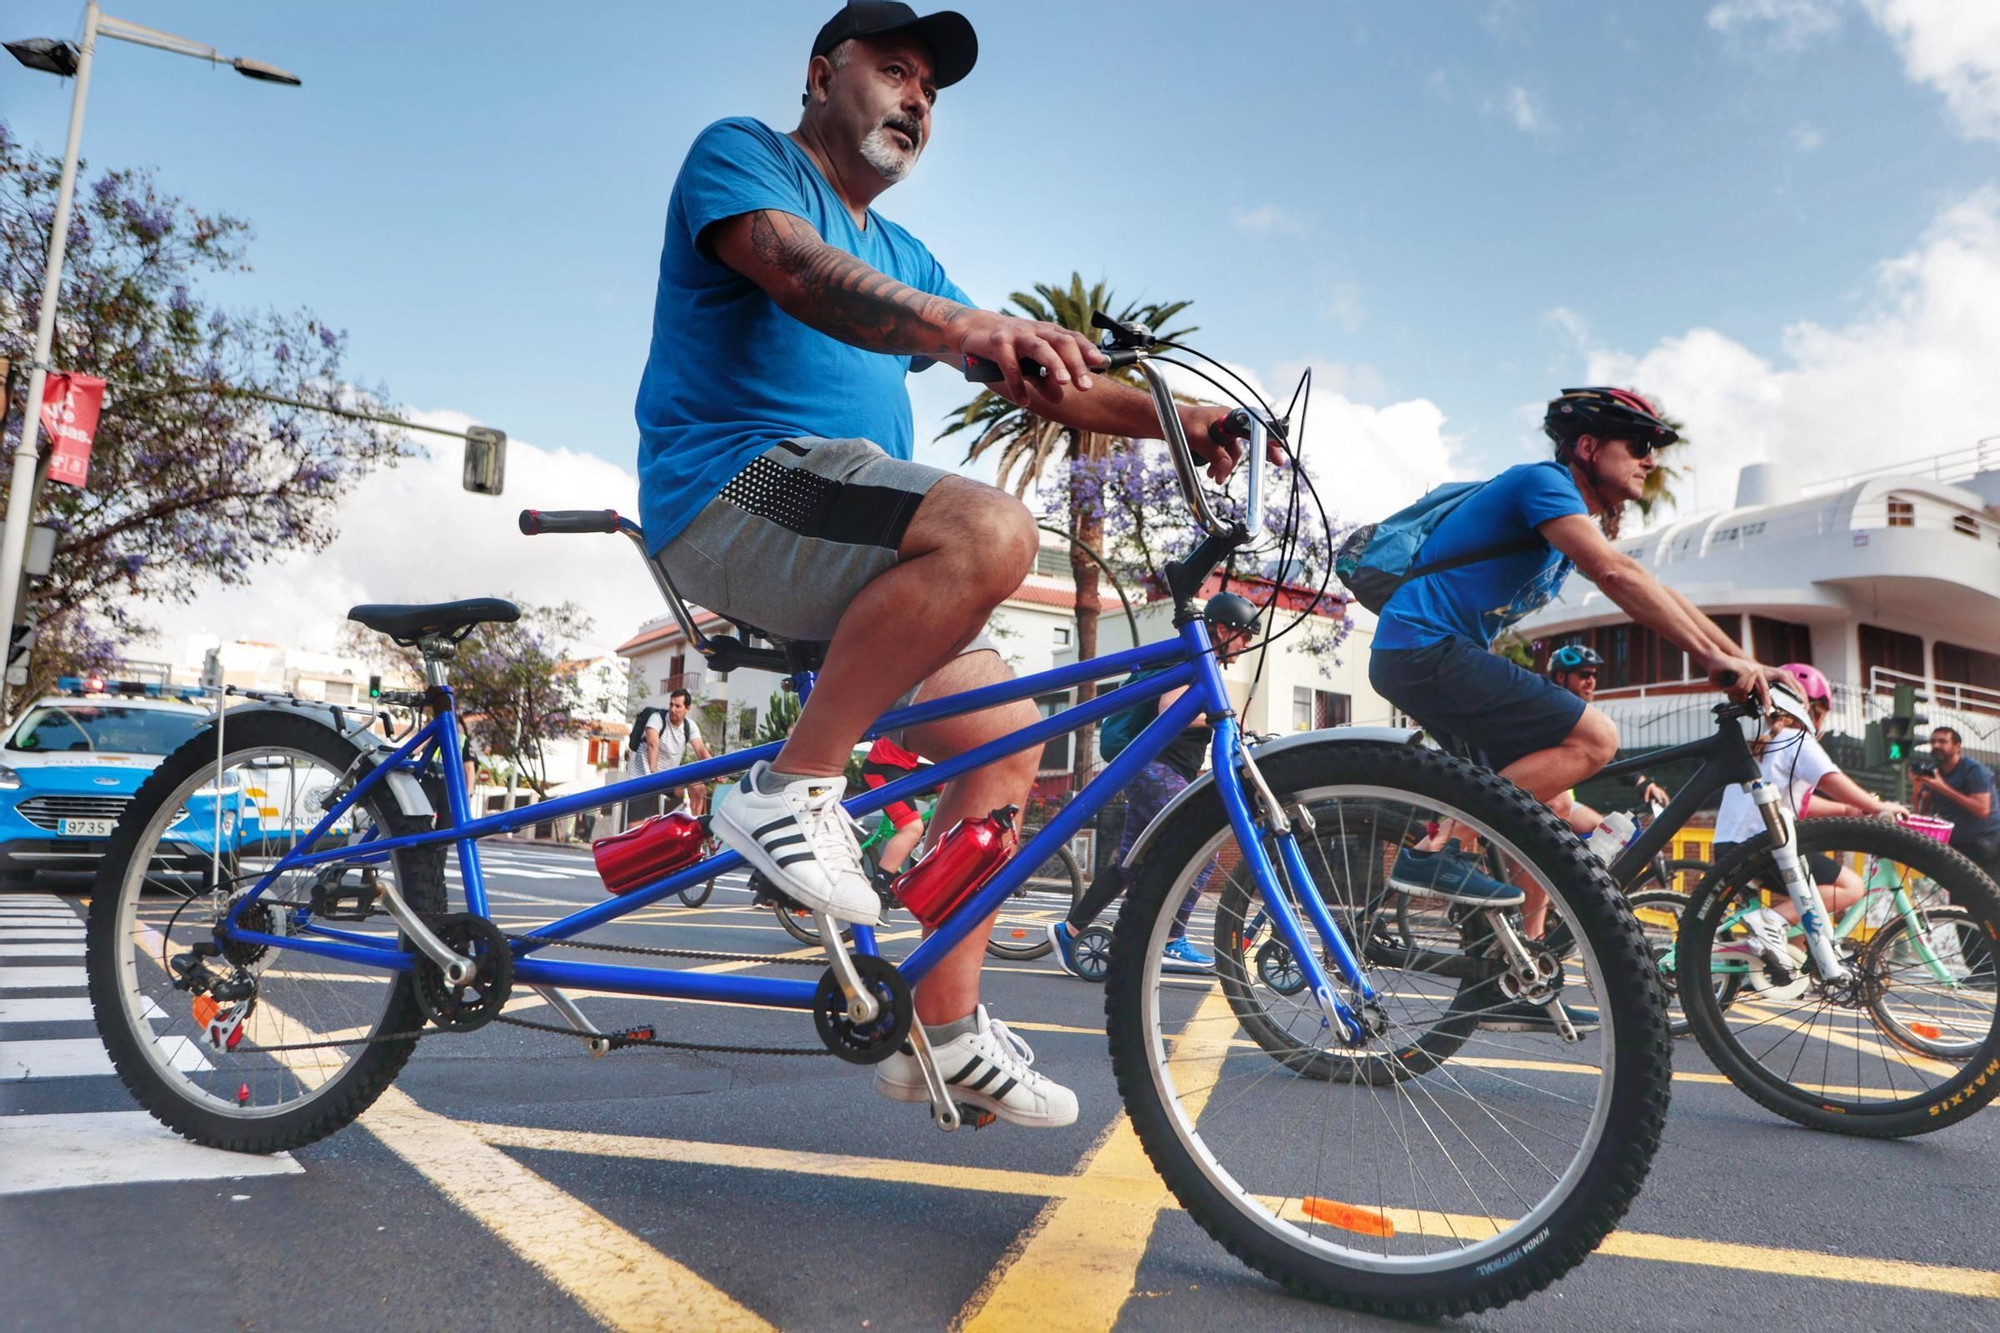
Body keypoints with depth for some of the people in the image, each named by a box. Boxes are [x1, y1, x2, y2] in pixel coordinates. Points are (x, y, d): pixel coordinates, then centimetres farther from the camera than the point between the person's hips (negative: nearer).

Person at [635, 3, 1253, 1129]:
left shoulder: (902, 258, 27)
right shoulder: (741, 153, 5)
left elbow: (1038, 377, 18)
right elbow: (801, 274, -19)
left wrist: (1176, 419, 3)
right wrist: (970, 326, -37)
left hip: (834, 553, 8)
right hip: (735, 490, -8)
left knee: (1008, 736, 2)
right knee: (990, 529, -31)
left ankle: (944, 1030, 10)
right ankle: (791, 788, -21)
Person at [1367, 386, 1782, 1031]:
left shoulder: (1587, 517, 20)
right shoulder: (1543, 482, -10)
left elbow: (1658, 597, 16)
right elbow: (1617, 575, -24)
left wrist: (1742, 661, 6)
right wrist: (1714, 657, -27)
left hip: (1442, 656, 10)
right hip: (1425, 647, -10)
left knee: (1546, 805, 10)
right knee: (1593, 738, -18)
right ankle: (1436, 849, -17)